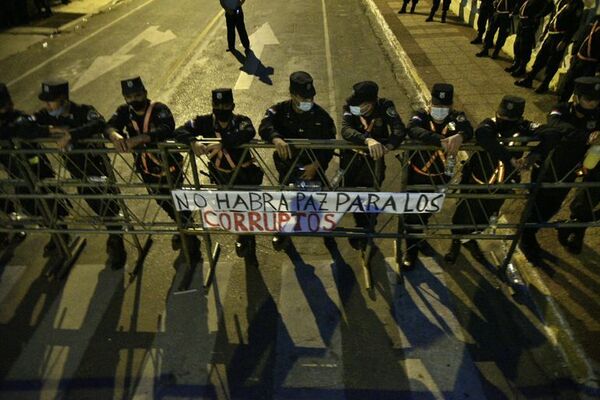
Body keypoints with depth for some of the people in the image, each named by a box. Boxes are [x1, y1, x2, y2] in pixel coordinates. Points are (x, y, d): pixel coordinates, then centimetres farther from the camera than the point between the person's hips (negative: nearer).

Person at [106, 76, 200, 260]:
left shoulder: (159, 109, -20)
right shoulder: (124, 111, -5)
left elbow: (167, 129, -40)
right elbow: (110, 126, -22)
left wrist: (140, 138, -53)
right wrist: (115, 135, -46)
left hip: (169, 166, -6)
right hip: (147, 169, 6)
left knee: (175, 201, -3)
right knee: (163, 202, 22)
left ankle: (190, 237, 22)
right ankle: (183, 227, 49)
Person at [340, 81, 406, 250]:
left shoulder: (385, 106, -18)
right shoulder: (350, 107, -17)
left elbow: (400, 130, -31)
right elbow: (346, 130, -34)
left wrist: (386, 147, -50)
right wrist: (368, 140, -52)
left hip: (374, 161, -1)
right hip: (351, 160, 1)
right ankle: (362, 228, 45)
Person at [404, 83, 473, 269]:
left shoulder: (456, 117, -10)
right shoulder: (421, 116, -16)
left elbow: (468, 129, -31)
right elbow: (414, 130, -39)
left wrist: (459, 136, -56)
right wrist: (441, 141, -54)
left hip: (440, 177, 2)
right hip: (417, 175, -2)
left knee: (427, 211, 22)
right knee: (413, 213, 7)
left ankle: (418, 235, 49)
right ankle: (411, 250, 30)